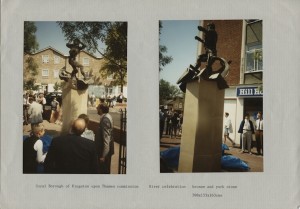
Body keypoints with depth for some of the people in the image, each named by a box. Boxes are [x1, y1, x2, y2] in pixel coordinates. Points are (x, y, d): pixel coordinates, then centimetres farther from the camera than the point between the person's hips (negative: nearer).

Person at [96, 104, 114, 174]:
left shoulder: (105, 120, -25)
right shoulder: (107, 116, 4)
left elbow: (106, 138, -27)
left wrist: (103, 155, -24)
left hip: (105, 150, -9)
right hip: (107, 149, 9)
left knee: (104, 170, 5)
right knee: (106, 169, 21)